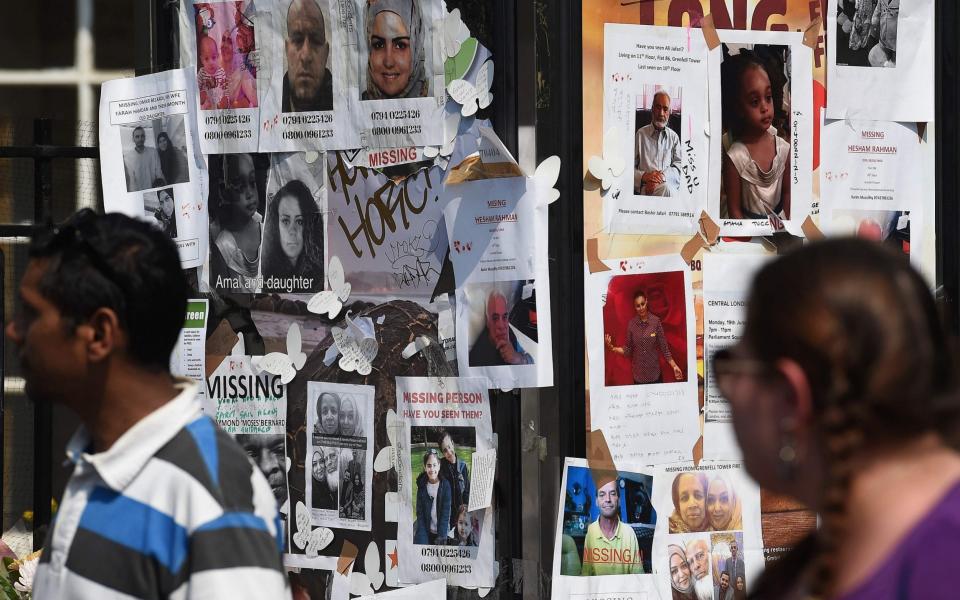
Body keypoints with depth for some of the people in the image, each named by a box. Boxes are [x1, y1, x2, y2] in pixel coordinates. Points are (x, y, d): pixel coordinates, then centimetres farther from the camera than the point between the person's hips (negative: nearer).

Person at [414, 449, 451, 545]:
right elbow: (420, 513, 1)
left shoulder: (445, 485, -4)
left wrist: (441, 536, -14)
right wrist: (423, 537, -10)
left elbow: (445, 513, -6)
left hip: (441, 531, -2)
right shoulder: (422, 486, 2)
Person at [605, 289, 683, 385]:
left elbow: (664, 347, -3)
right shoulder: (631, 324, -3)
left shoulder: (656, 321, -8)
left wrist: (674, 366, -7)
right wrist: (612, 348, -13)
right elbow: (628, 349, 1)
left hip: (655, 374, -1)